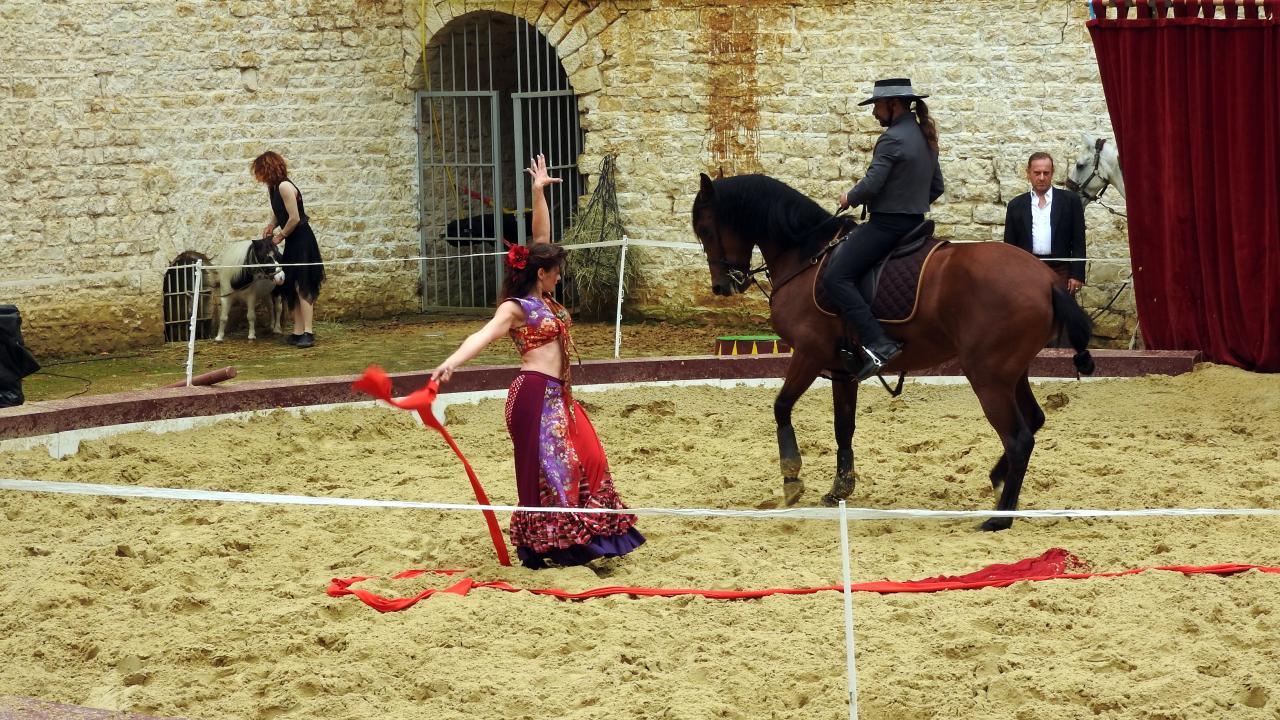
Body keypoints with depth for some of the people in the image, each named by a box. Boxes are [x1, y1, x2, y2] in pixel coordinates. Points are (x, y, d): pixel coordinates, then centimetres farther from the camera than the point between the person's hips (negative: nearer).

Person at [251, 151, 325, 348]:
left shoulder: (285, 187, -20)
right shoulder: (273, 188, 9)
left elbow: (295, 218, -22)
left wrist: (281, 236, -8)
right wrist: (270, 226, 6)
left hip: (302, 241, -10)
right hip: (293, 243, 10)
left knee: (302, 287, -11)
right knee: (291, 287, 11)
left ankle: (308, 333, -12)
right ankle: (298, 332, 14)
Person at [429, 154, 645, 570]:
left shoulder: (543, 299, 12)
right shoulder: (515, 308, -11)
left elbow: (542, 238, 16)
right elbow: (483, 335, -28)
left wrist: (538, 192, 15)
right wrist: (452, 363, -45)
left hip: (558, 394, 9)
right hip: (535, 394, -9)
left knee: (586, 461, 12)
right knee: (545, 471, -6)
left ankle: (582, 539, 20)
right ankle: (541, 547, -1)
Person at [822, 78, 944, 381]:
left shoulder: (893, 139, -16)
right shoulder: (925, 138, 14)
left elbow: (872, 184, -22)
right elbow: (936, 186, 21)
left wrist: (850, 198, -3)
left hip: (887, 224, -11)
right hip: (914, 222, 11)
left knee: (835, 276, -15)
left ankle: (878, 344, -27)